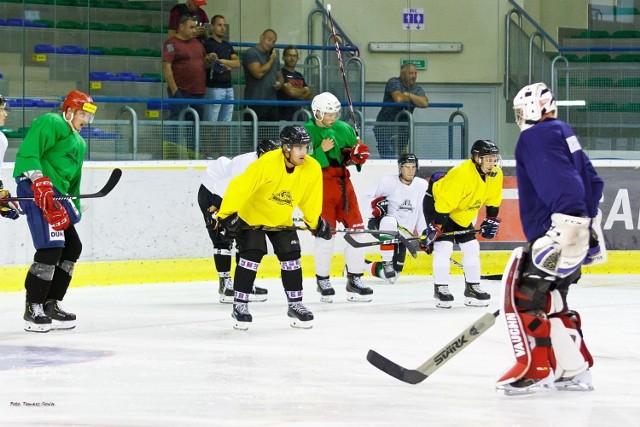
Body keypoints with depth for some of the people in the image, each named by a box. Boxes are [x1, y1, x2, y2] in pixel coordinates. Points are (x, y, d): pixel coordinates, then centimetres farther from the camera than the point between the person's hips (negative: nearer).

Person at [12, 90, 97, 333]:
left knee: (73, 246, 11)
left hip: (57, 195, 11)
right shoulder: (51, 123, -4)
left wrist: (73, 210, 23)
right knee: (51, 249, -16)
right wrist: (41, 184, -27)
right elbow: (28, 154, -17)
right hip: (36, 190, -11)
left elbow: (74, 180, 30)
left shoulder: (79, 143, 27)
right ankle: (33, 310, -10)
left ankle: (51, 304, 18)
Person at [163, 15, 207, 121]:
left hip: (198, 92, 7)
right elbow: (166, 67, -12)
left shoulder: (197, 43, 18)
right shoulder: (171, 43, -4)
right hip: (180, 91, -7)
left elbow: (204, 64, 29)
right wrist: (174, 89, -17)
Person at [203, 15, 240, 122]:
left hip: (228, 87, 8)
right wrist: (227, 65, -3)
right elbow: (213, 63, -15)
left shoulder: (227, 45, 18)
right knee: (211, 122, -9)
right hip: (214, 88, -8)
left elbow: (237, 63, 8)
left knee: (226, 123, 6)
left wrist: (222, 61, -5)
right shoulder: (209, 44, -6)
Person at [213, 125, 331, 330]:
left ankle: (295, 305, 11)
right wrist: (228, 215, -33)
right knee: (251, 256, -14)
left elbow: (310, 199, 1)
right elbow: (240, 187, -32)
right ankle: (240, 305, -2)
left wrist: (316, 222, 4)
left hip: (282, 220, 5)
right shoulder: (266, 164, -34)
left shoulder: (312, 169, -16)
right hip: (251, 215, -5)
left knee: (291, 258, -2)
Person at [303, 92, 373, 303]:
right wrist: (321, 150, -23)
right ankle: (323, 281, 11)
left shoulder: (344, 129, 11)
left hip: (343, 184, 5)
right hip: (320, 186, -5)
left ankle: (354, 281, 10)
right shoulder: (307, 132, -6)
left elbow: (356, 150, 21)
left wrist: (357, 154, -1)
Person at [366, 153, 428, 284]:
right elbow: (368, 199, -7)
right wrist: (376, 205, -27)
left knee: (393, 274, 0)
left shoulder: (423, 185, -2)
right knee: (389, 222, -42)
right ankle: (387, 263, -30)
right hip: (378, 224, -4)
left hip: (403, 233, 4)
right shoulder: (387, 181, -11)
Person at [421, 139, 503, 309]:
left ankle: (472, 288, 13)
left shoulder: (496, 175, -13)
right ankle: (440, 288, -10)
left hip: (462, 213, 8)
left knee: (472, 247, 4)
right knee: (444, 246, -17)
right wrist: (435, 228, -31)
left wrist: (491, 220, 6)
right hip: (436, 203, -8)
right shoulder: (461, 174, -36)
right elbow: (444, 202, -33)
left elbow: (493, 199, 6)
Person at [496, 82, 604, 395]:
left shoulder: (536, 136, -9)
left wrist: (568, 222, -35)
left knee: (523, 296, -9)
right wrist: (587, 226, 31)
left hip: (557, 232, -10)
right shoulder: (563, 133, 22)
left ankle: (535, 370, -10)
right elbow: (592, 182, 26)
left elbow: (560, 180, -25)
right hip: (576, 232, 10)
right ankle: (575, 370, 19)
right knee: (549, 301, 17)